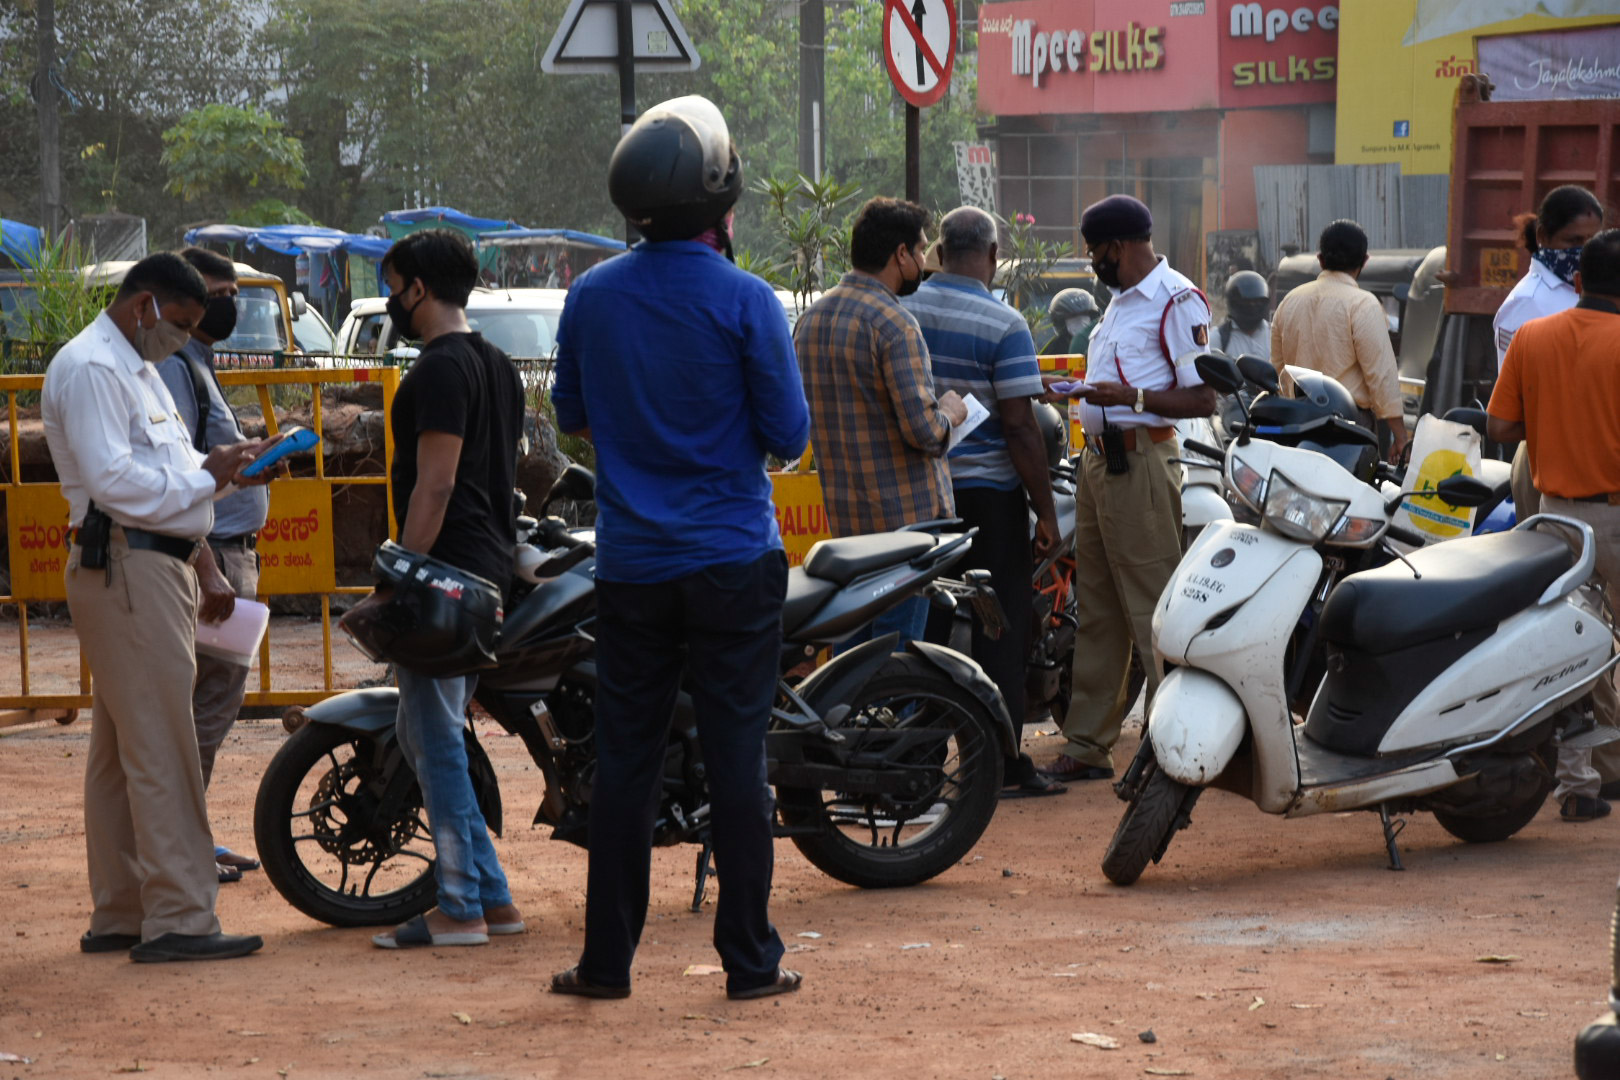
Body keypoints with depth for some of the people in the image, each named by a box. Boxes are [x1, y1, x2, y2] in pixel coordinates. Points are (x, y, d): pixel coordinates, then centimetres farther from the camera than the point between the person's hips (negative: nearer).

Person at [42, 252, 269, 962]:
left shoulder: (135, 369, 22)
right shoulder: (90, 368, -12)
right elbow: (112, 480, -21)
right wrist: (207, 475, -14)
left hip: (156, 568, 11)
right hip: (125, 571, -11)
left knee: (122, 751, 13)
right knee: (161, 750, -11)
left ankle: (118, 915, 18)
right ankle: (177, 918, -11)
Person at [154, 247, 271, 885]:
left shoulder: (198, 365, 18)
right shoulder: (172, 368, -15)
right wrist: (209, 573, -25)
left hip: (232, 552, 11)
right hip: (208, 557, -11)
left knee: (217, 703, 14)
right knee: (207, 707, -9)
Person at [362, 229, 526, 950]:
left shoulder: (441, 369, -14)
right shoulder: (498, 367, 17)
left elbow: (435, 486, -20)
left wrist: (396, 583, -20)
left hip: (443, 569, -10)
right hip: (491, 567, 10)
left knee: (435, 737, -6)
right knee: (426, 733, 15)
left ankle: (462, 909, -4)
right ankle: (492, 897, 15)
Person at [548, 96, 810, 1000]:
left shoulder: (593, 295, 1)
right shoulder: (744, 302, -12)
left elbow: (572, 415, 13)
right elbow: (789, 434, -7)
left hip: (631, 566, 3)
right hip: (733, 561, -3)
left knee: (626, 757, 8)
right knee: (737, 756, 1)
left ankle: (608, 958, 11)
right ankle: (750, 959, 4)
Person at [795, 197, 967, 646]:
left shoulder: (810, 318, 10)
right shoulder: (893, 323, -16)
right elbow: (922, 430, -21)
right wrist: (949, 412, -1)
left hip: (841, 512, 8)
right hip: (904, 514, -8)